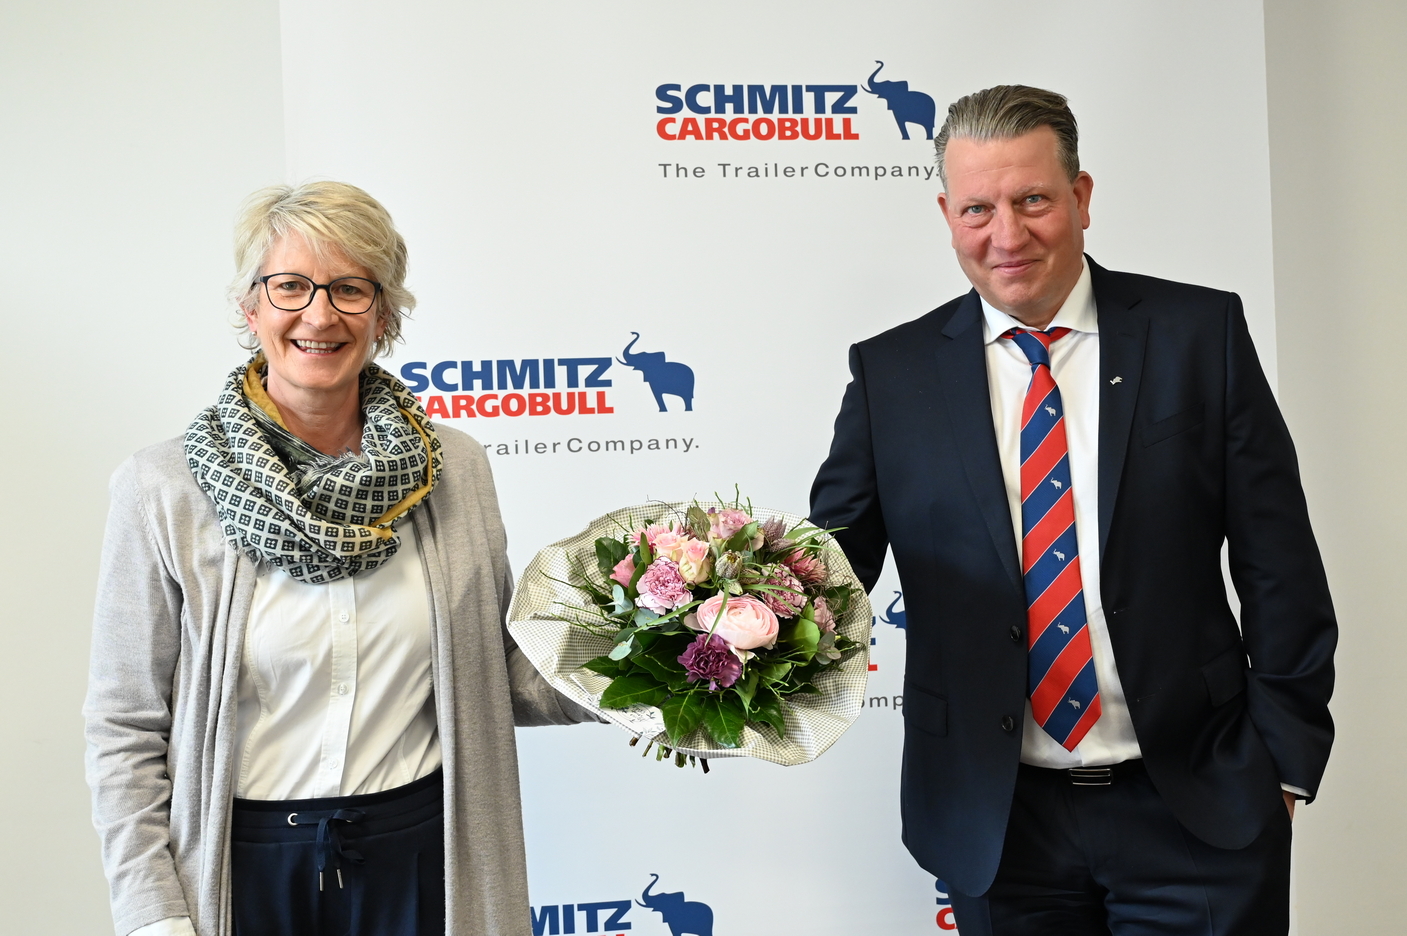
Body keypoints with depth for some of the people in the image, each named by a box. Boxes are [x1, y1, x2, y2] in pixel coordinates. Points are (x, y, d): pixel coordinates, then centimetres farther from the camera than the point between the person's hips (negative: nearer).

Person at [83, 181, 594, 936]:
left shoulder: (453, 470, -2)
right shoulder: (163, 489, -9)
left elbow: (501, 678, 5)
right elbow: (124, 730, -5)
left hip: (422, 857, 2)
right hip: (244, 865, -1)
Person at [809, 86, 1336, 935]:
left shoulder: (1200, 333, -2)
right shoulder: (890, 373, 0)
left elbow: (1281, 568, 0)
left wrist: (1285, 760, -1)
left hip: (1197, 811, -1)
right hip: (995, 822, 1)